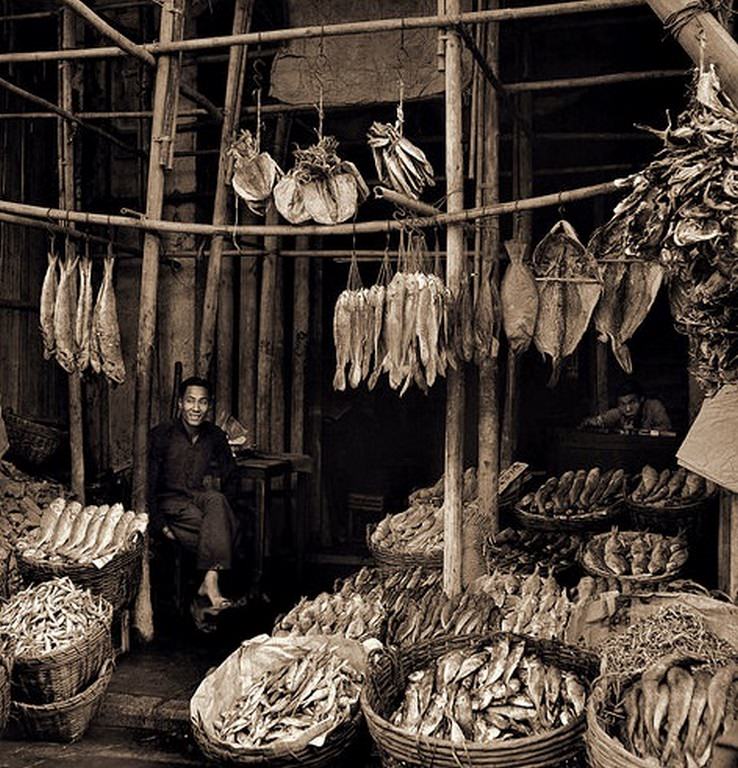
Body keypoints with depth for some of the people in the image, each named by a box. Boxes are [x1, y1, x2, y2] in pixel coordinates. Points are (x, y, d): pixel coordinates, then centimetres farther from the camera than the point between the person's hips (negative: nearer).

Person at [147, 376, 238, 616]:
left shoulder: (216, 436, 7)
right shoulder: (161, 435, -4)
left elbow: (229, 480, 16)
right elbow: (149, 485, -5)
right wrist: (160, 524, -13)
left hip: (203, 500, 3)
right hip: (170, 503, -3)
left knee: (215, 500, -36)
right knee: (221, 527, -33)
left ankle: (209, 581, -39)